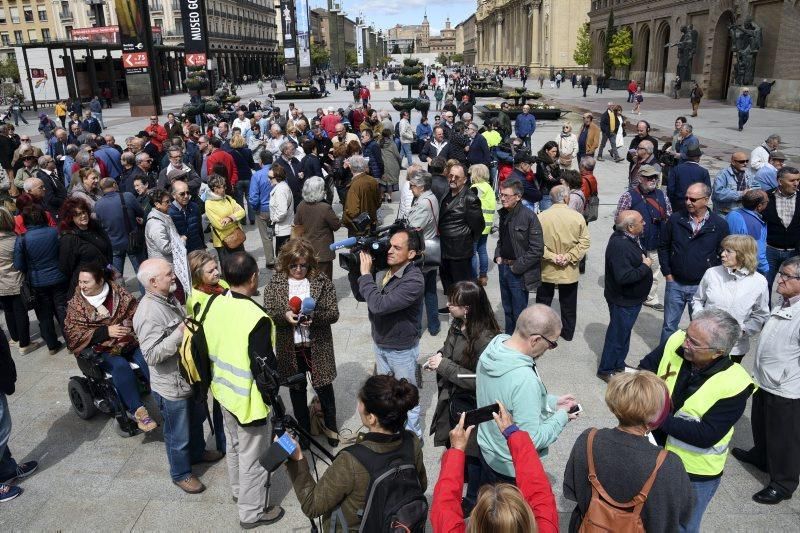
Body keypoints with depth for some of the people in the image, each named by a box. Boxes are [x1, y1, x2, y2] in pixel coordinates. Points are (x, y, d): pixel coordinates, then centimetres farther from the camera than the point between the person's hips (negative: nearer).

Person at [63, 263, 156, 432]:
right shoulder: (76, 304, 2)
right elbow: (74, 334, -6)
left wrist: (128, 325, -15)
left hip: (129, 342, 2)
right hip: (101, 350, -2)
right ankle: (138, 411, -33)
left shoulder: (119, 293, 6)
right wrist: (106, 331, -17)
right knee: (121, 367, -33)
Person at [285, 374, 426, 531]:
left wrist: (297, 459, -26)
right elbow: (421, 486, -3)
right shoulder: (412, 444, -22)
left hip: (351, 527, -4)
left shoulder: (351, 463, -38)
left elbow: (311, 506, -25)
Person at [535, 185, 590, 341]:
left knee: (543, 302, 17)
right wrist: (569, 257, -10)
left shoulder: (541, 217, -15)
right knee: (568, 304, 19)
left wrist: (551, 256, -12)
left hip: (546, 270, -1)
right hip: (570, 271, 1)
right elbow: (584, 242, -10)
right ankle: (568, 333, 33)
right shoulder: (578, 217, -12)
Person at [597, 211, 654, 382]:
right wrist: (645, 267, -24)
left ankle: (619, 365, 40)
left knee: (624, 332, 23)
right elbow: (623, 277, -36)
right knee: (617, 335, 5)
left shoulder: (630, 238, 2)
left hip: (632, 298, 10)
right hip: (623, 301, -10)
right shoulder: (619, 245, -30)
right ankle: (606, 370, 22)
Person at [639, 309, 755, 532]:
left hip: (694, 471, -3)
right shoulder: (675, 343, -18)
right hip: (654, 448, 4)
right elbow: (644, 369, -4)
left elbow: (706, 436, -26)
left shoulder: (734, 385, -27)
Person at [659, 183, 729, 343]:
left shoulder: (720, 225, -6)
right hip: (675, 283, 1)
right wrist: (667, 273, 0)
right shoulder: (675, 219, -4)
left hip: (702, 286, -1)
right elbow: (663, 247, 5)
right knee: (669, 325, 12)